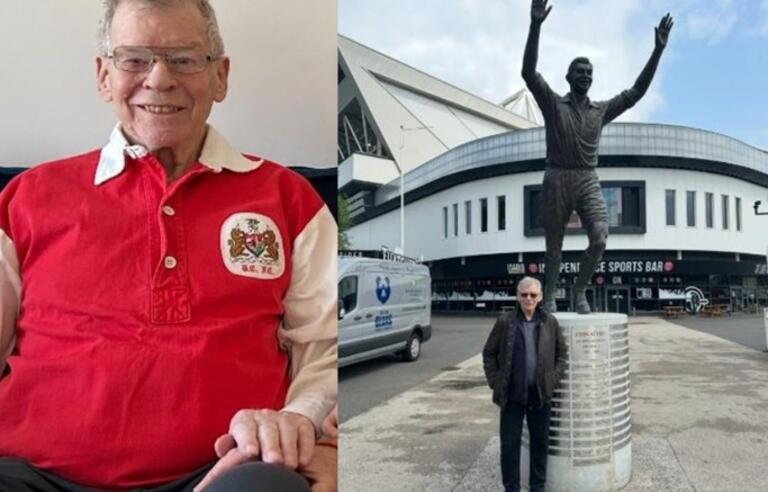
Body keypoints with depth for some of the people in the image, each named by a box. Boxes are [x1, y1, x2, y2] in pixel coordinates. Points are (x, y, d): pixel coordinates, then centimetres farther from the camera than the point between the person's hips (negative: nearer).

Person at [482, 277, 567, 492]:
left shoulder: (550, 322, -1)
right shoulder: (505, 322, -5)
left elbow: (562, 353, 9)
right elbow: (489, 353, 2)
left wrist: (553, 379, 0)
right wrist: (495, 381, -4)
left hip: (540, 394, 2)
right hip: (512, 394, -1)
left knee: (540, 442, 13)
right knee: (509, 444, 5)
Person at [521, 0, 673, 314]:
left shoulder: (602, 110, 14)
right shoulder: (553, 104, 3)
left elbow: (636, 92, 13)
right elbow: (529, 72, -9)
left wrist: (658, 50, 7)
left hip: (588, 181, 3)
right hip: (557, 179, -2)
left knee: (599, 239, -15)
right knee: (554, 246, 5)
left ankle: (579, 291, 3)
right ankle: (549, 298, 18)